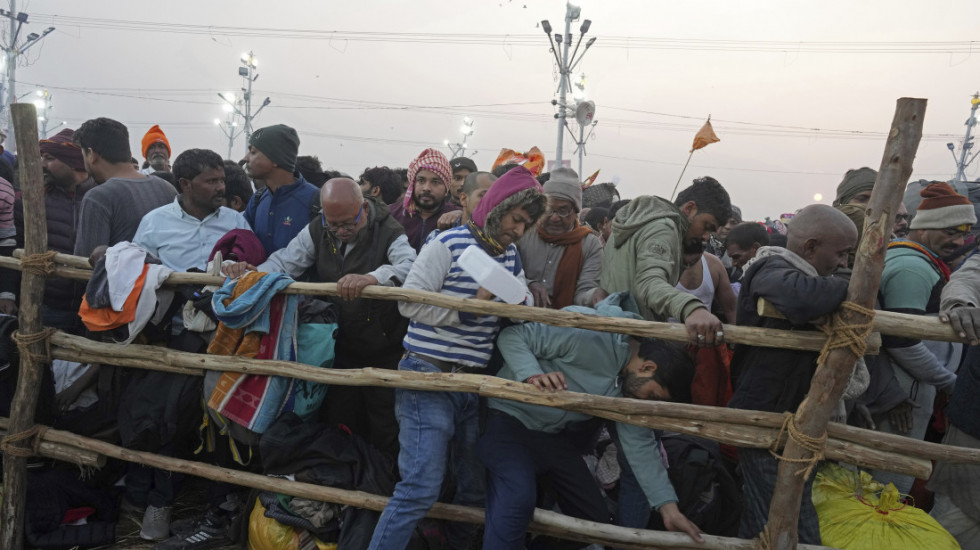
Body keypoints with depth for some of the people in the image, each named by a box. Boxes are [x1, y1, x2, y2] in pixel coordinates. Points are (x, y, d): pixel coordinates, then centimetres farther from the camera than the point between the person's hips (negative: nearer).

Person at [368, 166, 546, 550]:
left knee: (476, 486, 17)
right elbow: (409, 302, -15)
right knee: (421, 488, -13)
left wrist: (517, 300, -12)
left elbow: (526, 303, 10)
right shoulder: (449, 244, -11)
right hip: (429, 376, -7)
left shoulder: (509, 254, 12)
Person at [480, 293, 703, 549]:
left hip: (559, 436, 8)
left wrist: (669, 507, -6)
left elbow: (640, 444, 0)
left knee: (595, 517, 8)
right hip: (511, 420, -8)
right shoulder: (590, 336, -27)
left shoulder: (634, 385, -1)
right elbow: (512, 336, -25)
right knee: (518, 499, -31)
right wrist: (533, 375, -42)